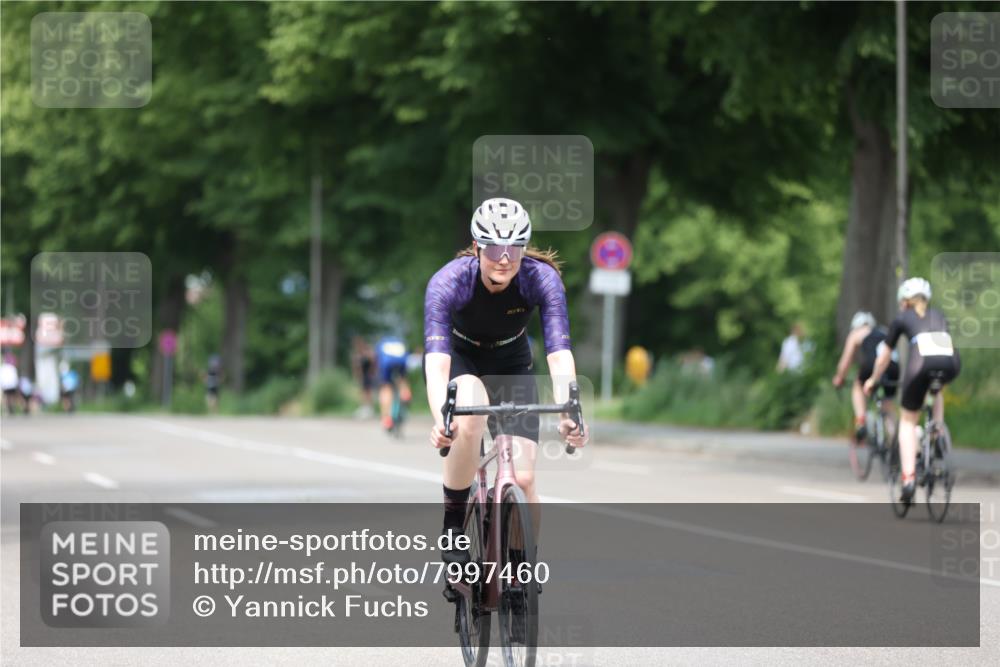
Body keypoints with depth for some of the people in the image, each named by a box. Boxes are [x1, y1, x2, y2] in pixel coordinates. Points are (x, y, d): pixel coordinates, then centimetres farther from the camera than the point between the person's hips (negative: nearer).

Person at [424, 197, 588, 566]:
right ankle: (452, 525, -18)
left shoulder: (542, 279, -28)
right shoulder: (448, 282, -32)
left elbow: (559, 353, -36)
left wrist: (568, 414, -53)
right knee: (470, 421, -36)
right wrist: (441, 419, -60)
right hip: (459, 358, -2)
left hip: (510, 363, 2)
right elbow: (436, 359, -42)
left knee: (522, 479, -12)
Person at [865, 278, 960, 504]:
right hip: (951, 364, 3)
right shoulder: (939, 316, 33)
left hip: (922, 362, -2)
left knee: (907, 421, 14)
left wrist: (873, 380, 48)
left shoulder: (902, 319, 25)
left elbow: (884, 356, 32)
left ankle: (909, 478, -1)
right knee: (937, 387, 40)